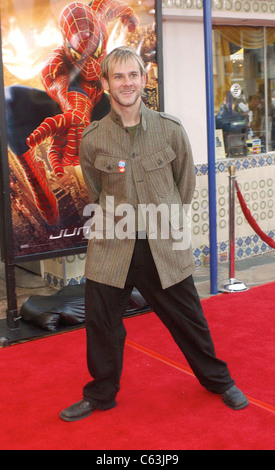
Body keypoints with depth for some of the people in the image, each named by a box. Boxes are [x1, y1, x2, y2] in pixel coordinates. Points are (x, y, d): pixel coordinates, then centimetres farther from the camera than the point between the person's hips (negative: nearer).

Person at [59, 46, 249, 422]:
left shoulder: (171, 130, -3)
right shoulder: (92, 140, -3)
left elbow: (186, 187, 9)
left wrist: (164, 220, 10)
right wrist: (115, 223, 10)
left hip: (166, 249, 0)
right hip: (111, 249, 0)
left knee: (189, 319, 10)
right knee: (101, 324, 7)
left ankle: (219, 381, 35)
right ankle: (100, 395, 31)